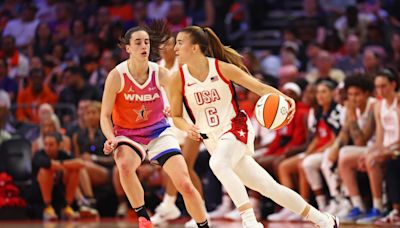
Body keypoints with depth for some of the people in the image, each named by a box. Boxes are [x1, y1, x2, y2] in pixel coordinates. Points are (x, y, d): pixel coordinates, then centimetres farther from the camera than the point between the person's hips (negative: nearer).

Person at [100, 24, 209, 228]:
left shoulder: (159, 73, -8)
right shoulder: (117, 76, -15)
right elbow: (105, 115, -9)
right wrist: (111, 139, -25)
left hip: (159, 132, 2)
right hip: (128, 135, -2)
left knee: (185, 185, -9)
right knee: (125, 165, -36)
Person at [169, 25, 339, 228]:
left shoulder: (222, 68, -11)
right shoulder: (178, 80, -6)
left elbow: (259, 87, -6)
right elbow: (176, 116, 3)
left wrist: (284, 98, -24)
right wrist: (187, 128, -20)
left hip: (236, 129, -3)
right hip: (213, 140, 3)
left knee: (217, 163, -36)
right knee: (269, 187, 4)